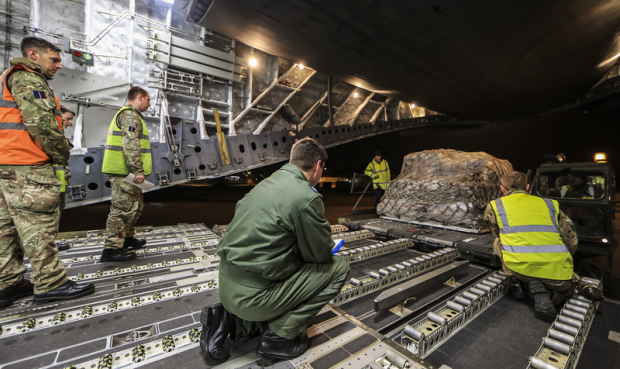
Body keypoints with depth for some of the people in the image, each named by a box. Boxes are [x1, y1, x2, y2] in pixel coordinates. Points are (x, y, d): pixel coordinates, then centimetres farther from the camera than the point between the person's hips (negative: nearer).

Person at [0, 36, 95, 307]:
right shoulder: (27, 79, -7)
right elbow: (40, 123, -19)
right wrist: (62, 154, -8)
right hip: (27, 166, -11)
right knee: (39, 225, -7)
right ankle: (50, 283, 0)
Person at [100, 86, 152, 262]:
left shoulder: (126, 114, 25)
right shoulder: (130, 115, -10)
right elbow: (130, 145, -22)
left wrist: (136, 170, 26)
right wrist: (138, 170, -25)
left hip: (125, 171, 11)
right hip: (125, 171, -11)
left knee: (135, 206, 19)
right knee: (123, 208, -8)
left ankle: (127, 238, 32)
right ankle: (111, 248, -2)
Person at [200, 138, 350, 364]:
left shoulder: (266, 183, 8)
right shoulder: (307, 197, -19)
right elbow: (321, 254, -8)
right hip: (253, 295, -8)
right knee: (339, 267, 1)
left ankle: (231, 320, 16)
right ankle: (279, 337, 5)